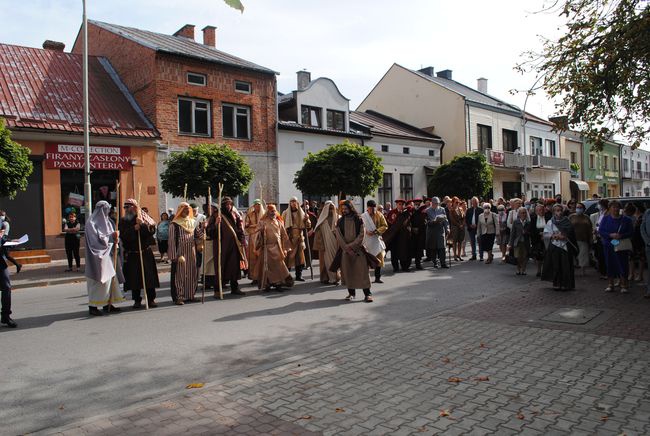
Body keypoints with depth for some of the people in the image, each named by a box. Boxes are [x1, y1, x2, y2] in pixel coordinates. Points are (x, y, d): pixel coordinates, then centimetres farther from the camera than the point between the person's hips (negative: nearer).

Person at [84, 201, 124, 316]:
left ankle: (107, 304, 15)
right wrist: (112, 236, -14)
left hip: (108, 255, 8)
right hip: (98, 256, -8)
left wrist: (115, 238, -4)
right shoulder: (92, 223, -10)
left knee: (110, 278, 8)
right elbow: (98, 239, -18)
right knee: (99, 281, -7)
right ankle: (92, 306, -1)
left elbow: (112, 236, 17)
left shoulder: (107, 221, 14)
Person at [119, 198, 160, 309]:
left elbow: (152, 230, -10)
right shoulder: (123, 221, 6)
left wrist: (142, 224, -22)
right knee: (134, 278, 2)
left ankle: (151, 299, 10)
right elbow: (123, 236, -8)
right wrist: (134, 229, -17)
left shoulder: (144, 218, 4)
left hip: (146, 253, -1)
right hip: (131, 255, 1)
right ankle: (137, 300, 13)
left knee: (149, 276, 0)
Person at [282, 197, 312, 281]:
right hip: (289, 237, -3)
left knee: (299, 257, 4)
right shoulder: (285, 213, 3)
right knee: (289, 256, -6)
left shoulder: (301, 213, 11)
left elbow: (307, 226, 9)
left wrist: (307, 219, -10)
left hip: (299, 237, 3)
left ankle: (299, 275, 11)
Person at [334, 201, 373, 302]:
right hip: (345, 250, 2)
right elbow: (339, 236, 0)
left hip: (358, 249, -2)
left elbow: (361, 234, -5)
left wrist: (351, 246, -12)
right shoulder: (340, 221, 5)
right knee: (347, 271, 3)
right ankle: (351, 293, 14)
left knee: (362, 271, -6)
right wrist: (347, 248, -10)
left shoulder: (359, 220, 0)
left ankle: (367, 293, -3)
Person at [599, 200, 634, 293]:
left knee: (623, 264, -5)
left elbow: (631, 232, -1)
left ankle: (624, 285, 4)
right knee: (610, 264, 5)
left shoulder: (626, 219, 3)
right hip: (608, 245, 1)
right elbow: (600, 231, -1)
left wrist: (621, 236, -19)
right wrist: (611, 235, -18)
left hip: (622, 246, -1)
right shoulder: (605, 218, 5)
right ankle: (611, 284, 16)